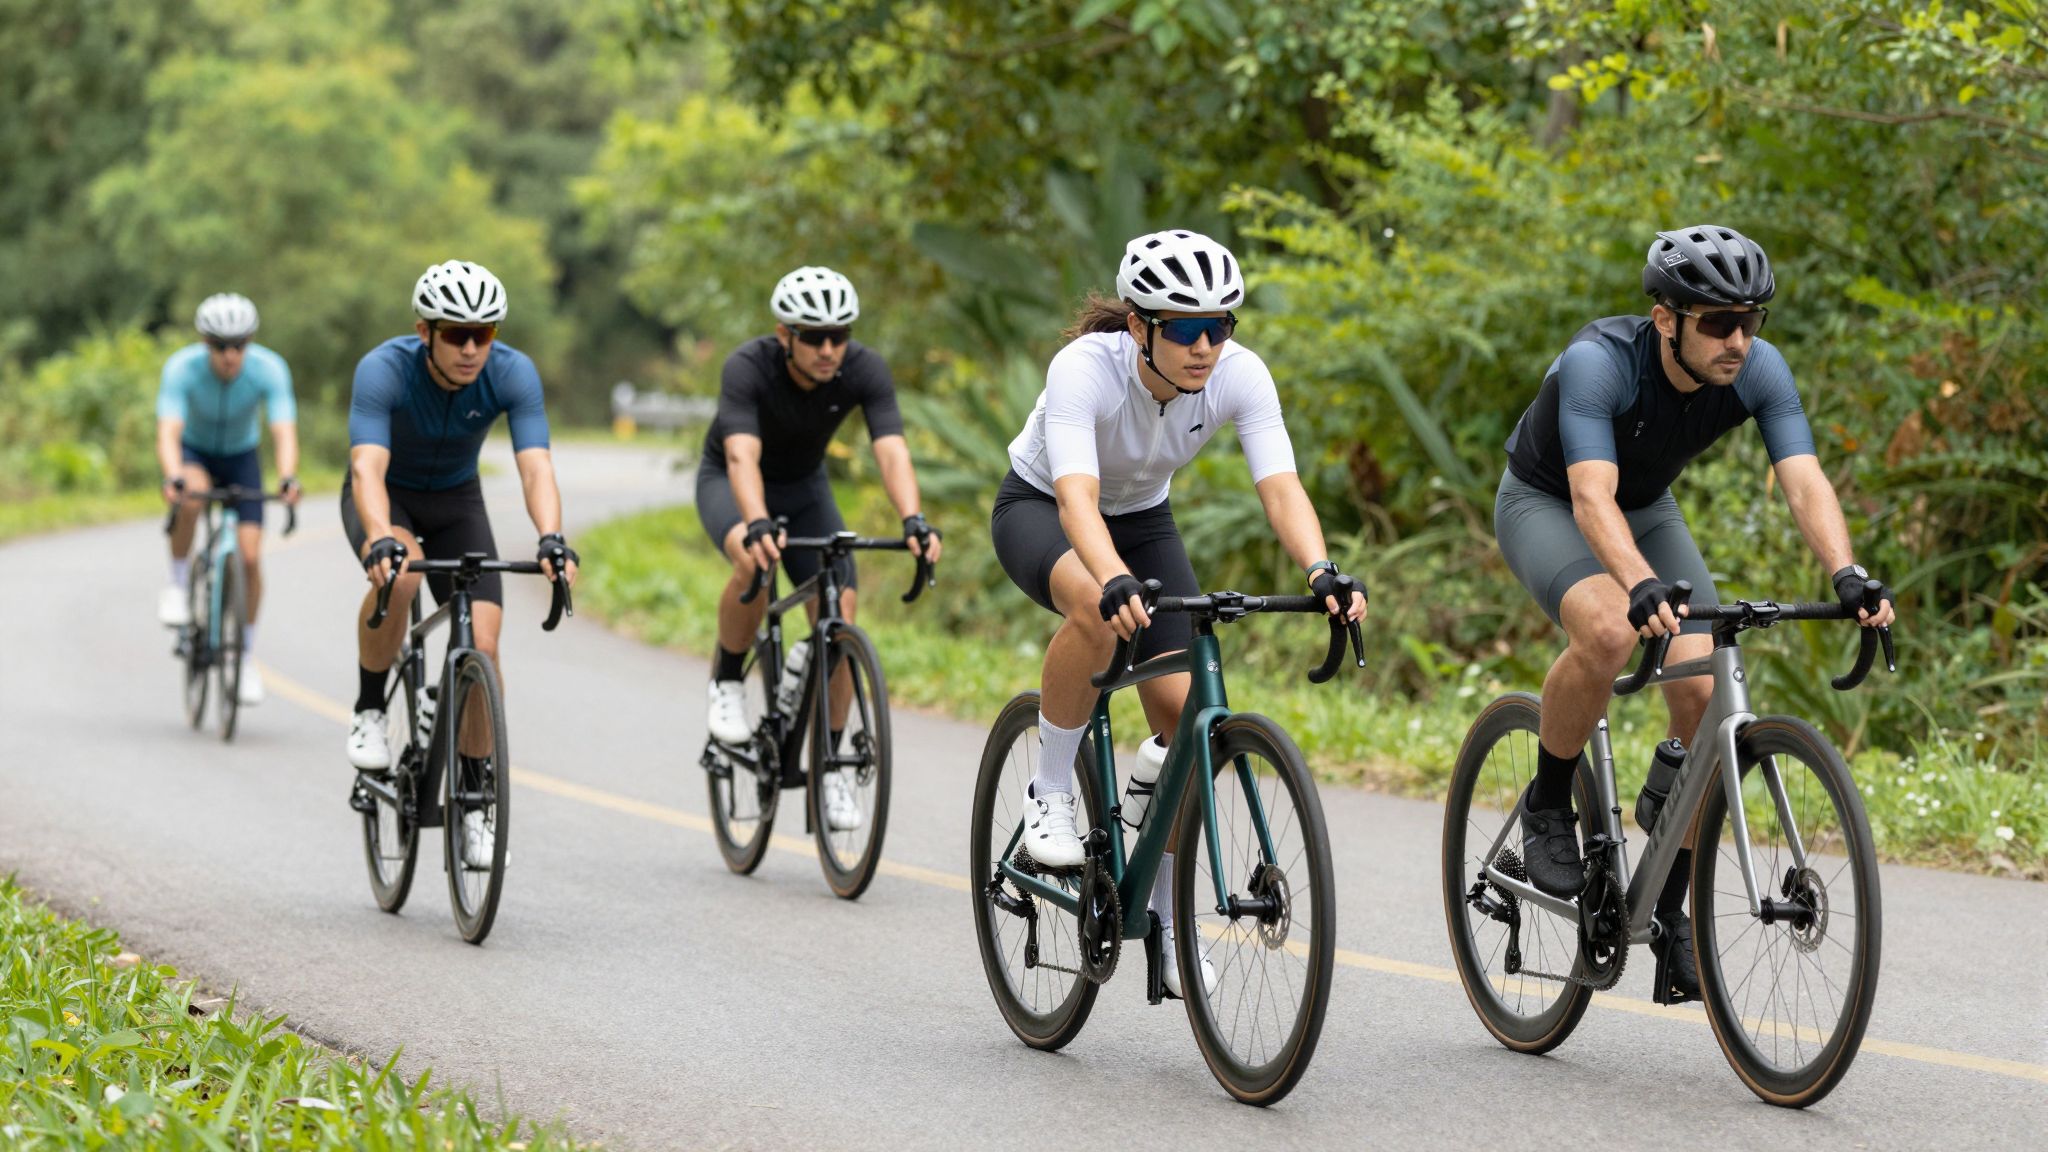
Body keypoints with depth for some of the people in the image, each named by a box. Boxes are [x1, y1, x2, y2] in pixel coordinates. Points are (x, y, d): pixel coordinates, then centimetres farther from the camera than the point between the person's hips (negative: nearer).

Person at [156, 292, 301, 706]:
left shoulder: (270, 369, -28)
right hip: (194, 452, -1)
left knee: (249, 556, -12)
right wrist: (174, 479, -59)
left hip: (241, 456, 1)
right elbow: (168, 434, -39)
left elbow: (284, 433, -36)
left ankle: (246, 657, 5)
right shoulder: (182, 367, -31)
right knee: (192, 496, -38)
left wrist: (288, 479, -56)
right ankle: (178, 583, -15)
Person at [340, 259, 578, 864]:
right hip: (386, 497, -2)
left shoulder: (513, 373, -26)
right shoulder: (383, 369, -32)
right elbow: (367, 468, -43)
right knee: (399, 573, -36)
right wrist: (380, 541, -62)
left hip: (457, 499, 2)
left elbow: (535, 467, -35)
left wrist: (552, 538, -54)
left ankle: (476, 806, 2)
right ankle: (368, 713, -14)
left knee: (482, 645, -13)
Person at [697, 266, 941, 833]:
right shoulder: (748, 367, -34)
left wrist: (913, 520, -56)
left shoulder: (864, 369, -27)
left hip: (804, 485, 3)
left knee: (839, 612, -14)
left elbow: (892, 450, -38)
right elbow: (742, 456, -46)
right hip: (729, 483, -3)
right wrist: (758, 524, -65)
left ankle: (830, 763, 0)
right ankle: (727, 682, -10)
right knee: (755, 563, -36)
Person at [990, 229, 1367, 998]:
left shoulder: (1240, 375, -25)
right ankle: (1049, 797, -19)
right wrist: (1116, 582, -66)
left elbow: (1281, 486, -34)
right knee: (1098, 610, -39)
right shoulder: (1085, 368, -36)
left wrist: (1321, 573, -53)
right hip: (1037, 510, -4)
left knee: (1185, 711, -12)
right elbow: (1076, 498, -47)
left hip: (1143, 519, 4)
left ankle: (1166, 914, 7)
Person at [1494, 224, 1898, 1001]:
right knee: (1608, 632, -36)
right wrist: (1643, 586, -63)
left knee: (1705, 693, -14)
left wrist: (1847, 574, -50)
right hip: (1545, 505, -5)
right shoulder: (1598, 362, -36)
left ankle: (1669, 910, 2)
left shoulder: (1758, 371, -23)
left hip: (1647, 512, 5)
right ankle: (1548, 807, -10)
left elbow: (1804, 480, -32)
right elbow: (1593, 498, -45)